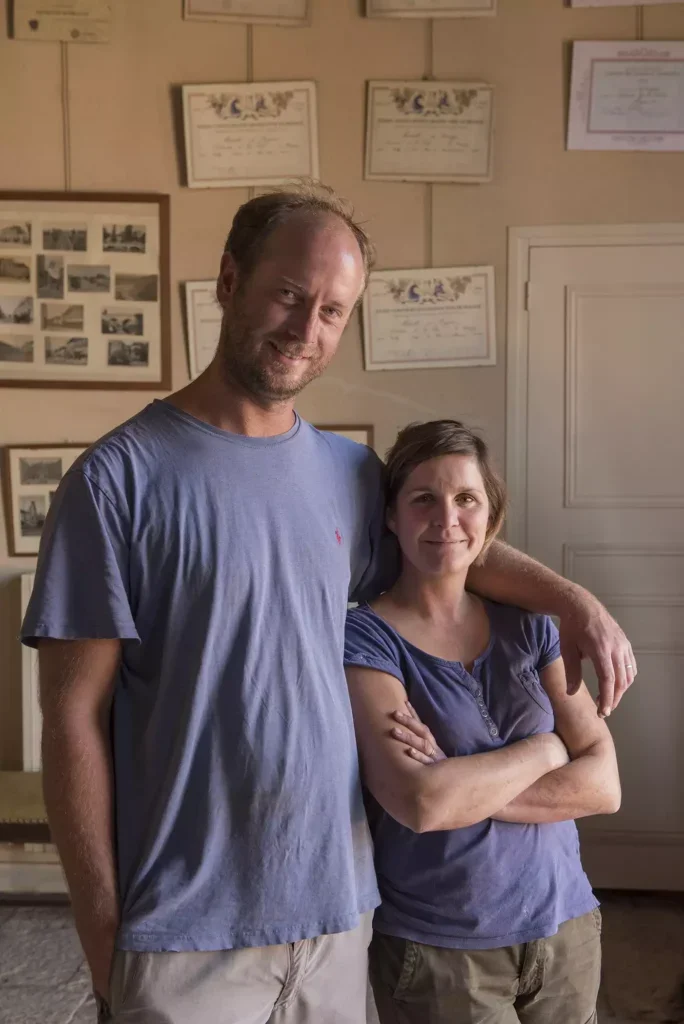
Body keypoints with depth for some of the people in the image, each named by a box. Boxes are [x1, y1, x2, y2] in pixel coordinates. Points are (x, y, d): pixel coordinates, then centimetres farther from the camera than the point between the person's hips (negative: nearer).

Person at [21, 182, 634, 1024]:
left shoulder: (353, 474, 3)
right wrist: (103, 942, -9)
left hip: (339, 909, 5)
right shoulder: (119, 478, -11)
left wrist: (571, 598, 5)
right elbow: (75, 718, -10)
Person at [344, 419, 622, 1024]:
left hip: (567, 929, 4)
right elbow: (420, 803, -25)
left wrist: (461, 786, -18)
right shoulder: (366, 638, -12)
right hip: (437, 950, -4)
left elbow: (604, 785, -6)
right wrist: (547, 749, -13)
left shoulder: (528, 627, 1)